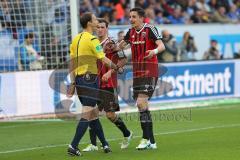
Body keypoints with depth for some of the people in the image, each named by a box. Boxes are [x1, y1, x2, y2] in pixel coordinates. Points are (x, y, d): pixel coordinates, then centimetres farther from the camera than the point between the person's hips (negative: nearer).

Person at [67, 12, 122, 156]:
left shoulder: (76, 39, 11)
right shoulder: (92, 40, -12)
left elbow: (72, 63, 11)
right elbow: (104, 59, -13)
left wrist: (73, 83, 13)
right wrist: (116, 67, 2)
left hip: (79, 79, 8)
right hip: (90, 78, -8)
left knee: (93, 113, 15)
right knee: (87, 114, -8)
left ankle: (104, 144, 22)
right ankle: (73, 146, -14)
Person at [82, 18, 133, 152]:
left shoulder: (111, 43, -7)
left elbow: (123, 60, -12)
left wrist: (110, 72, -18)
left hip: (109, 84, -6)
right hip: (96, 84, 6)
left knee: (110, 114, -5)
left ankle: (127, 134, 19)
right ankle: (93, 144, 4)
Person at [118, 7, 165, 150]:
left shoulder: (150, 29, -9)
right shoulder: (131, 32, 12)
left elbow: (162, 46, -19)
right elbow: (121, 45, 28)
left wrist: (154, 51, -38)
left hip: (150, 72, -7)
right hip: (137, 72, 7)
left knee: (141, 102, -18)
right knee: (142, 105, 6)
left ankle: (146, 138, -15)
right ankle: (151, 141, 12)